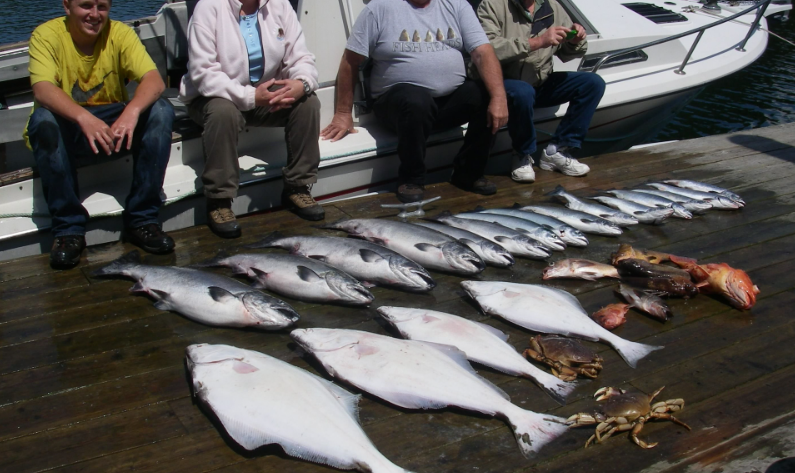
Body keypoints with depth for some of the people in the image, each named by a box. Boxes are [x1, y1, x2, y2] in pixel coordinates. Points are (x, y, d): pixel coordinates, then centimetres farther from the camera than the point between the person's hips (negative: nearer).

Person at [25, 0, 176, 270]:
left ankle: (141, 219, -19)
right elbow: (42, 90, -29)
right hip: (67, 127, -1)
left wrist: (132, 111, -43)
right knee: (42, 120, -34)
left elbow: (154, 81, -21)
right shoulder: (47, 35, -12)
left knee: (161, 110, -24)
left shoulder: (120, 33, -6)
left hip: (114, 124, 2)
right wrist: (84, 118, -48)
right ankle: (68, 229, -23)